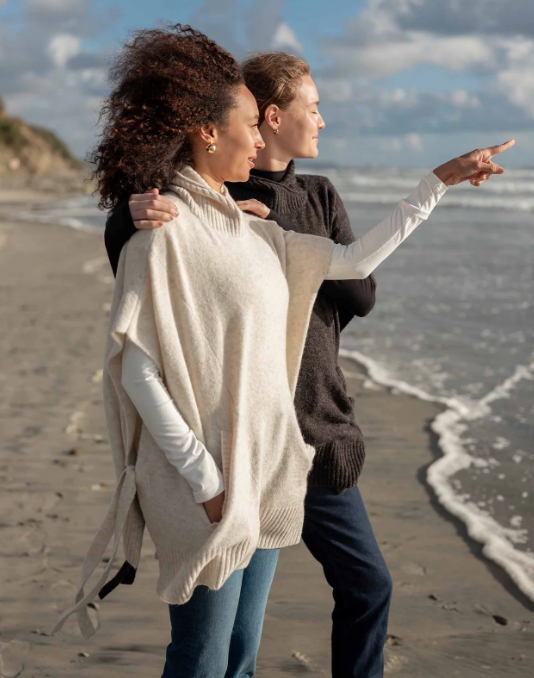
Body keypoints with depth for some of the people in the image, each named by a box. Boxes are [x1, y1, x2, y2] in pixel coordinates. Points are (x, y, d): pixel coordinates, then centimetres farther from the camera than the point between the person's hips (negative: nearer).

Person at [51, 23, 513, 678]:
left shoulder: (251, 231, 10)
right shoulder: (162, 231, -15)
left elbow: (356, 260, 16)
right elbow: (136, 371, -17)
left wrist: (440, 180, 17)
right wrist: (205, 480, -17)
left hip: (265, 474, 8)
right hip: (208, 483, -8)